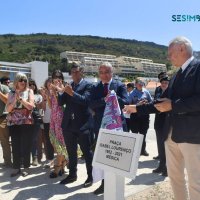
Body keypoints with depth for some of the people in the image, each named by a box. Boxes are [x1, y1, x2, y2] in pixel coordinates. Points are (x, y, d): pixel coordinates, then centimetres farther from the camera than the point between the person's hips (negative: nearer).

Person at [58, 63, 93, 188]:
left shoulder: (87, 85, -4)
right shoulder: (69, 86, 13)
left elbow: (84, 100, -19)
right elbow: (60, 102, 6)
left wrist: (72, 93, -28)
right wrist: (62, 92, -12)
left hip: (82, 124, -6)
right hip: (69, 124, 6)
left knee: (87, 151, 4)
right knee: (71, 152, 16)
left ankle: (90, 176, 16)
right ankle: (72, 175, 30)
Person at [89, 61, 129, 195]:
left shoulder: (120, 85, -2)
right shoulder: (95, 87, 6)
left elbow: (125, 102, -15)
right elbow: (91, 105, -9)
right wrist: (105, 99, -23)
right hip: (100, 126, 3)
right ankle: (104, 183, 25)